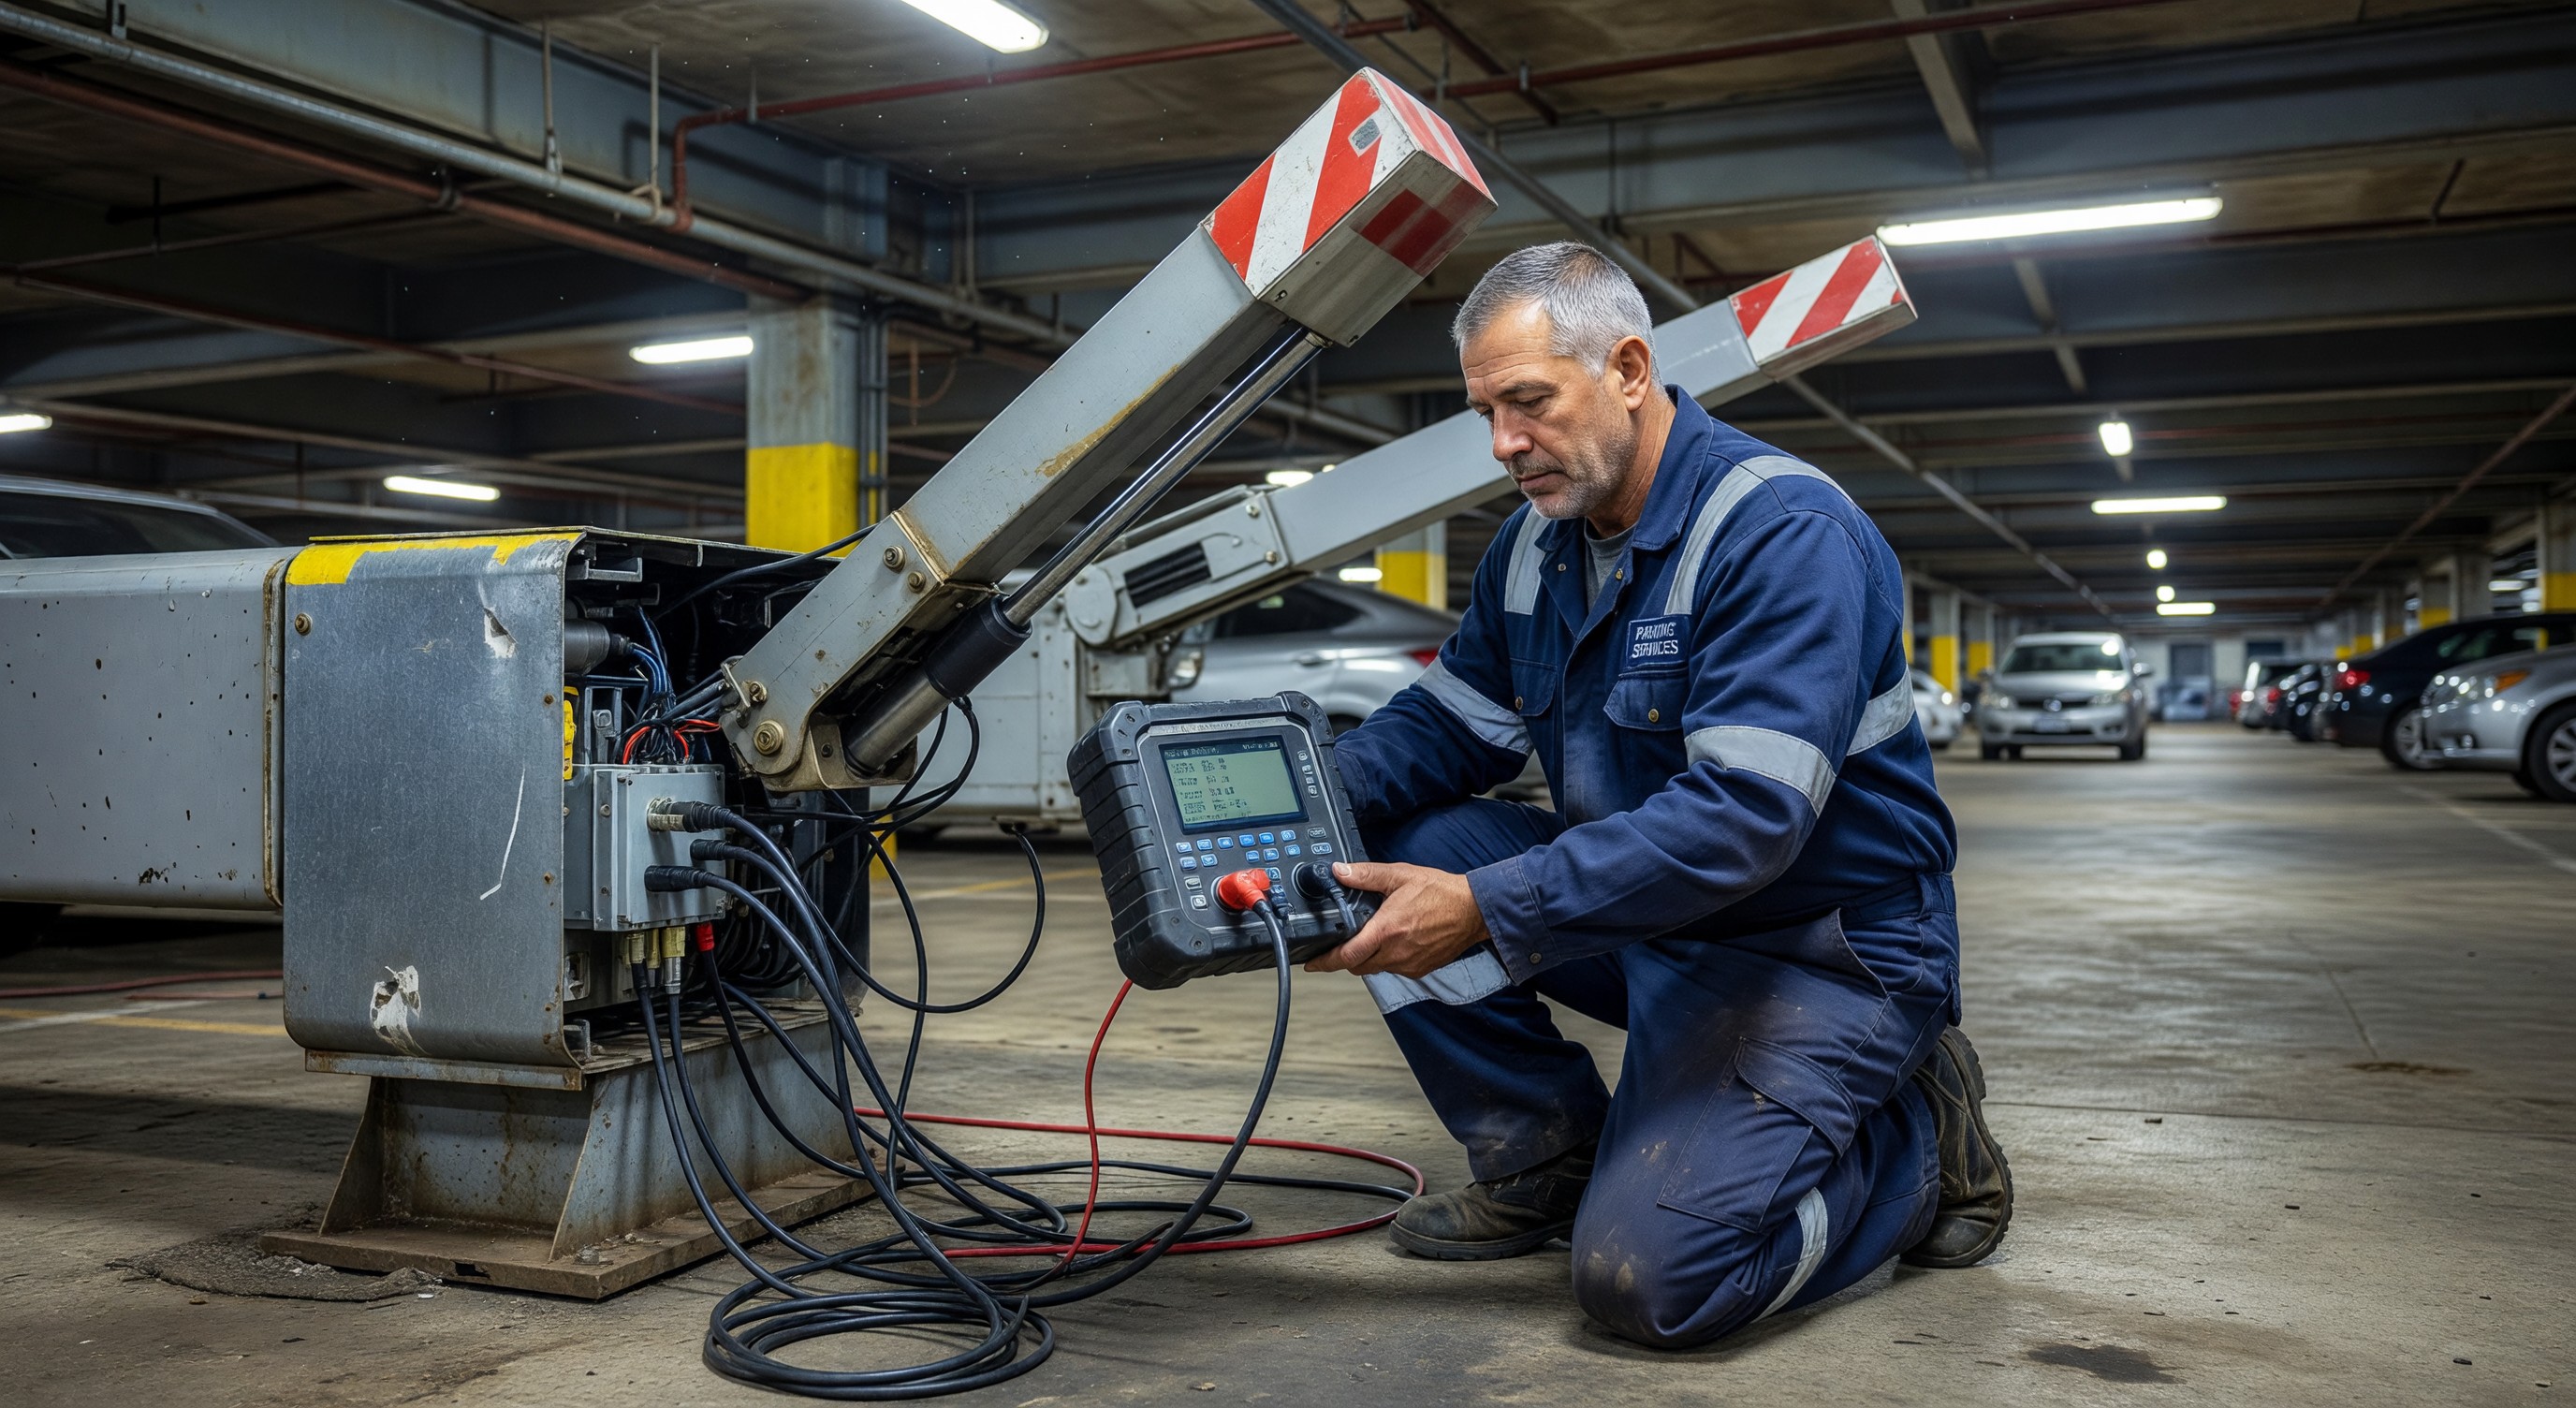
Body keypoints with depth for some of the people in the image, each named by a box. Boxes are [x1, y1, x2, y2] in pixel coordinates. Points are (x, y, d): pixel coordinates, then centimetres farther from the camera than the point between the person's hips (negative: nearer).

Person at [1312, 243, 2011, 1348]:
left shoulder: (1788, 532, -22)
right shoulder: (1537, 543, 4)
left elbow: (1744, 817, -31)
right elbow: (1450, 726, 8)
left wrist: (1486, 909, -36)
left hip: (1822, 944, -8)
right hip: (1640, 915, 8)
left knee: (1649, 1276, -22)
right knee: (1398, 846, -8)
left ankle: (1913, 1140, 6)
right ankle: (1547, 1165, 6)